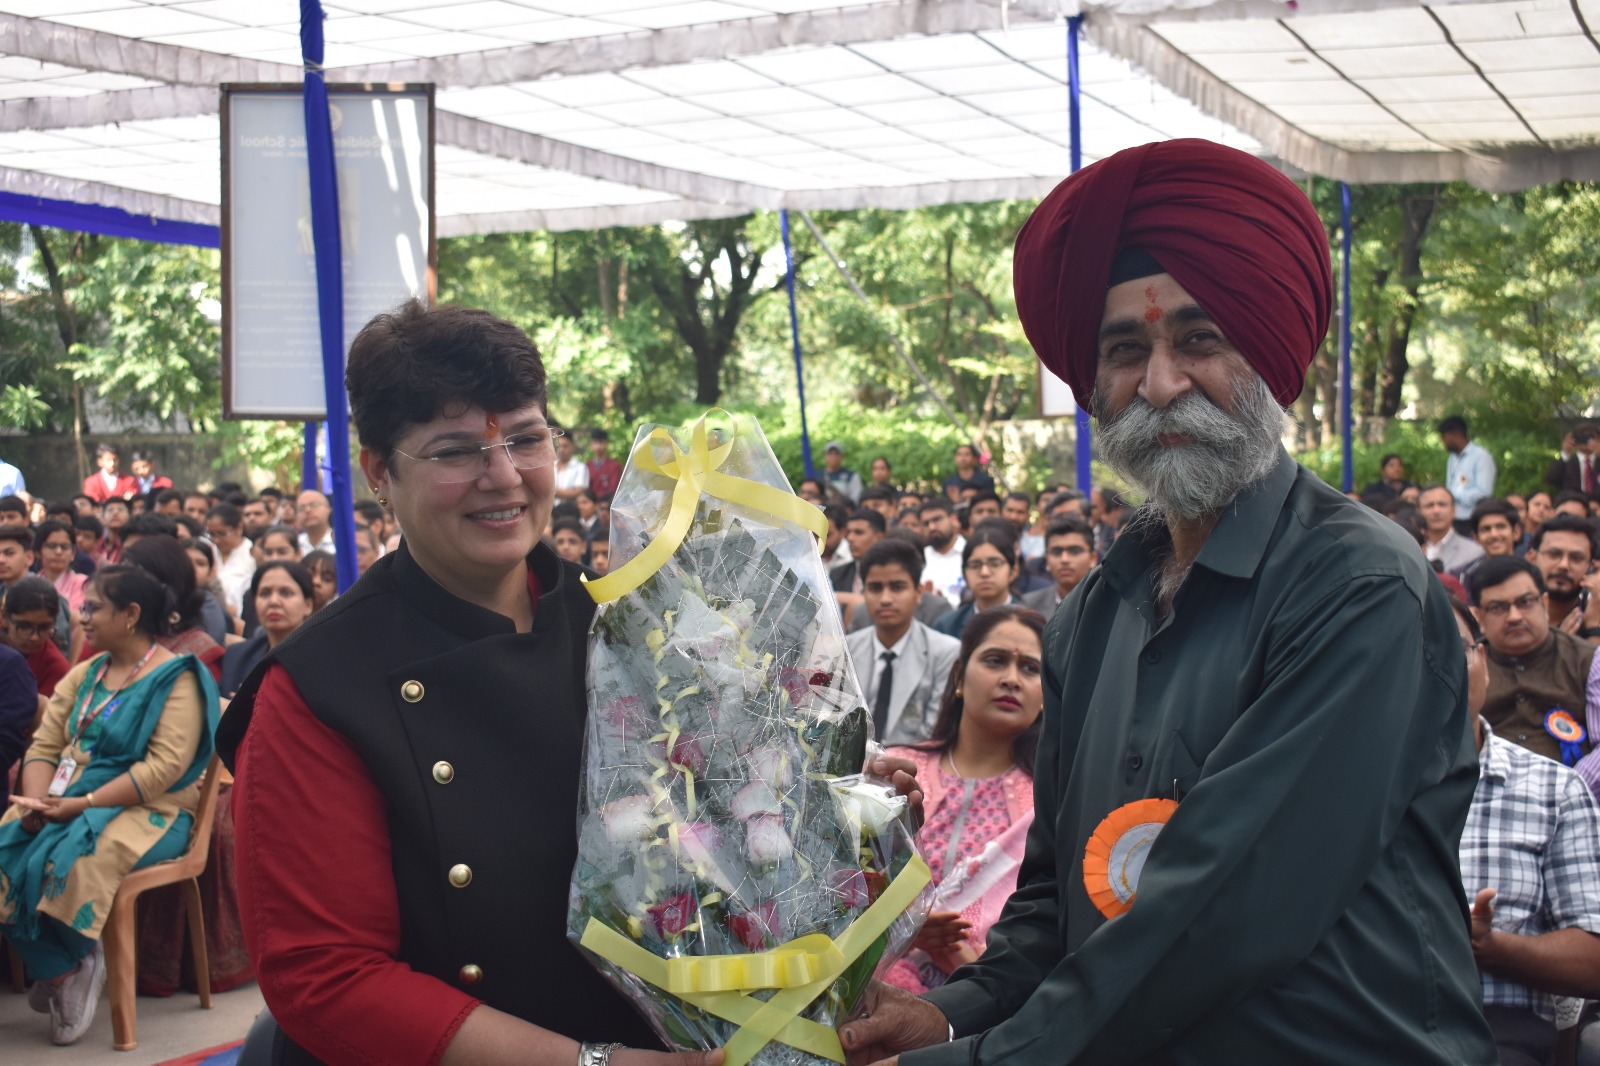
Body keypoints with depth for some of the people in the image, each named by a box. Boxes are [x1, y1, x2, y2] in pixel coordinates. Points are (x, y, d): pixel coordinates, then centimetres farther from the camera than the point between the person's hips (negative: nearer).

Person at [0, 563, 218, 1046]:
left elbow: (165, 768, -18)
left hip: (147, 811, -7)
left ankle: (70, 965, -8)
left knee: (73, 856, -35)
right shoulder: (83, 675, 16)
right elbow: (43, 747, 10)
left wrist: (83, 804, -22)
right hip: (67, 804, 7)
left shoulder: (176, 680, -7)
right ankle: (62, 969, -12)